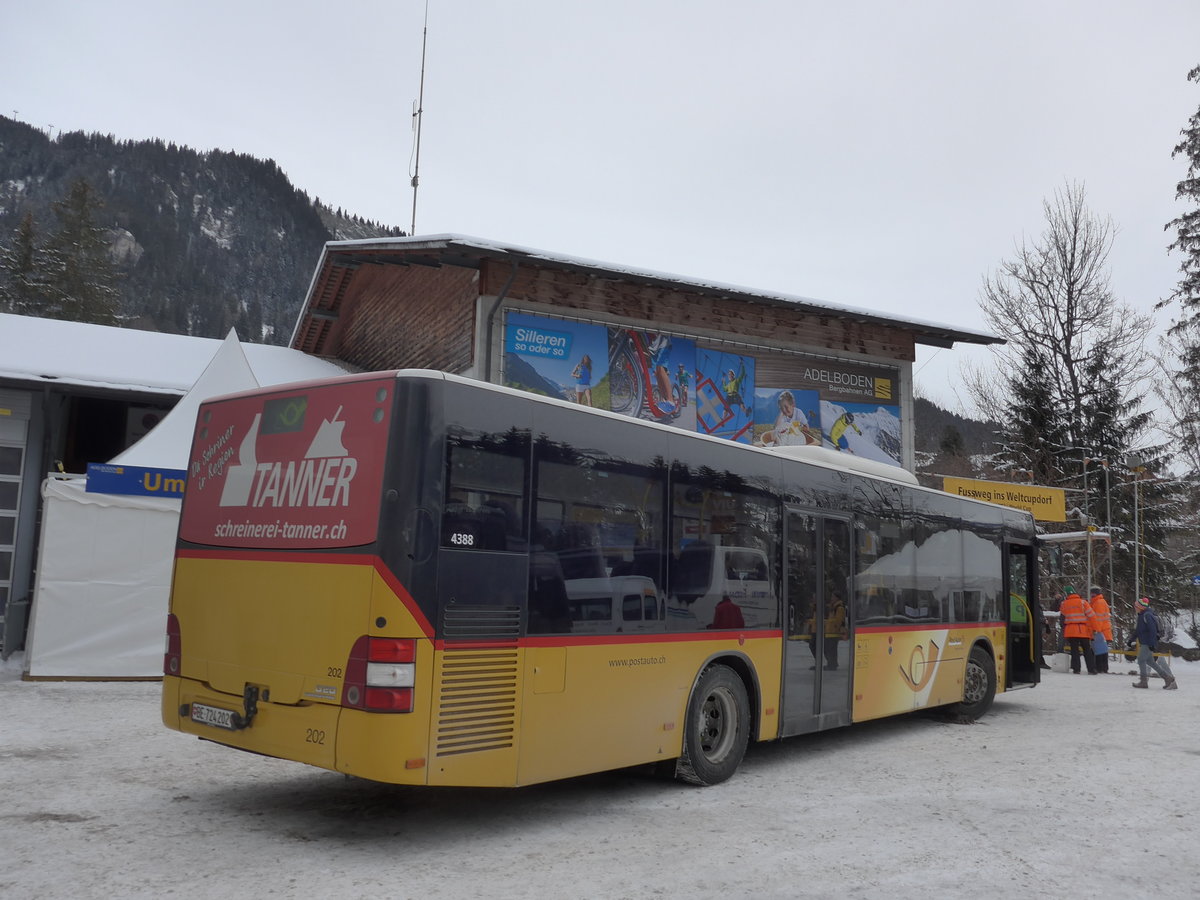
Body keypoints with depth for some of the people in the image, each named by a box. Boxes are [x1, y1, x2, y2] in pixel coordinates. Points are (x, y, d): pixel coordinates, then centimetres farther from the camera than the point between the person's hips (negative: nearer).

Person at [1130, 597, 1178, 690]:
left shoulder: (1147, 615, -17)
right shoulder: (1141, 616, 14)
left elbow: (1152, 630, -23)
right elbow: (1138, 630, 24)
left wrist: (1152, 644, -25)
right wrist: (1132, 640, 27)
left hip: (1148, 643, -10)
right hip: (1144, 643, 10)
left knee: (1141, 660, -4)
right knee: (1150, 661, 13)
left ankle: (1144, 681, 4)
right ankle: (1168, 678, 18)